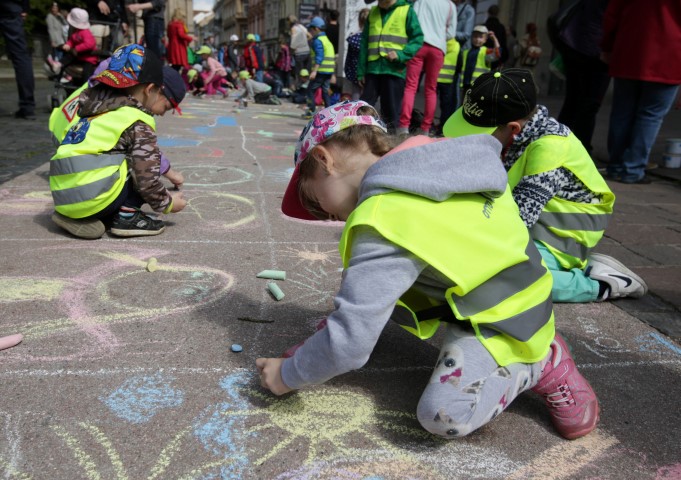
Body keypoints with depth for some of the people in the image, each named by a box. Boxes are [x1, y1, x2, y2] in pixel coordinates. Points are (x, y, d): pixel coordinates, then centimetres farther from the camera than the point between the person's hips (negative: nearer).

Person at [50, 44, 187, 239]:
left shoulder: (103, 108, 21)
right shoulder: (139, 123, -6)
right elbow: (147, 177, -10)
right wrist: (167, 203, 7)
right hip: (91, 199, -8)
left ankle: (78, 217, 13)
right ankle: (127, 217, -3)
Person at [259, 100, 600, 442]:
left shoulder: (384, 222, -28)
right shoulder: (433, 158, -4)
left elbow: (350, 340, -26)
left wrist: (288, 374, -7)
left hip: (502, 322, -8)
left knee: (443, 414, -22)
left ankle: (541, 366, -2)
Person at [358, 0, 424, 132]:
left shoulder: (407, 11, 2)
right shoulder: (373, 12, 15)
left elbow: (418, 38, -2)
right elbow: (364, 43, 15)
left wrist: (401, 54, -18)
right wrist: (361, 71, 9)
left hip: (394, 69, -4)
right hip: (372, 69, 4)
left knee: (391, 111, 2)